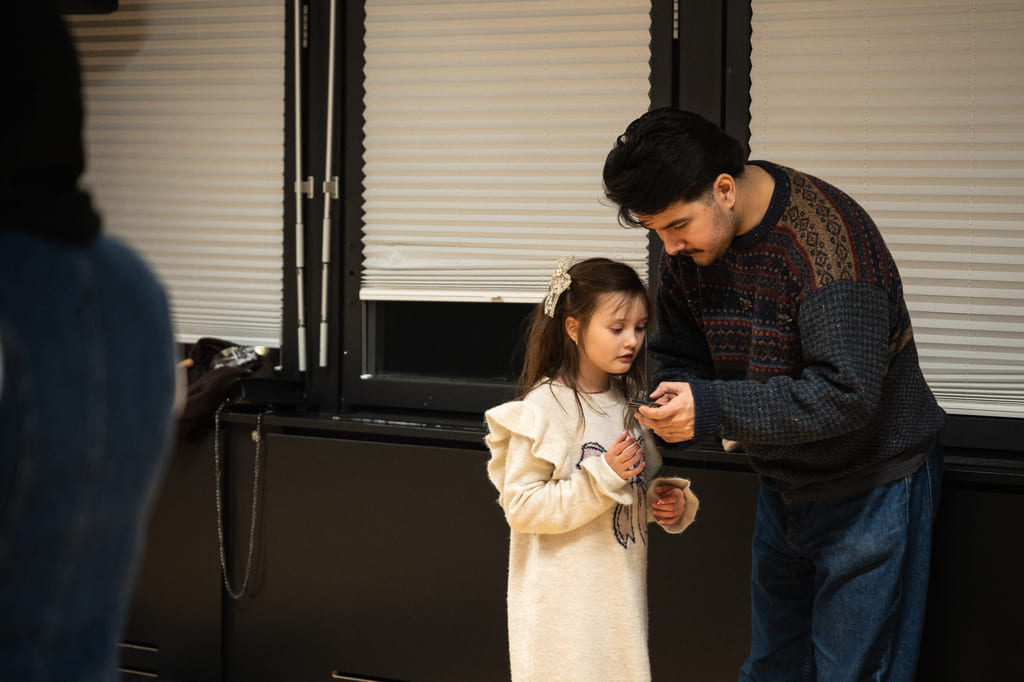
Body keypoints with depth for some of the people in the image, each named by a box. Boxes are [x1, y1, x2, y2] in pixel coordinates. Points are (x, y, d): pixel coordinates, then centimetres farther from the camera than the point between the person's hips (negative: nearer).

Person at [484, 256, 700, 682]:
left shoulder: (632, 404, 11)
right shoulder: (543, 408, -12)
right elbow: (520, 507, -16)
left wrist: (672, 503, 1)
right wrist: (602, 478, -22)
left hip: (621, 591, 7)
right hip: (564, 601, -6)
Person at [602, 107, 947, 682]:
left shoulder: (825, 238, -29)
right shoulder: (691, 248, -4)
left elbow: (847, 393, -34)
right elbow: (681, 358, 7)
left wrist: (714, 408, -36)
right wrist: (670, 403, -16)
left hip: (870, 488, -8)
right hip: (783, 485, 8)